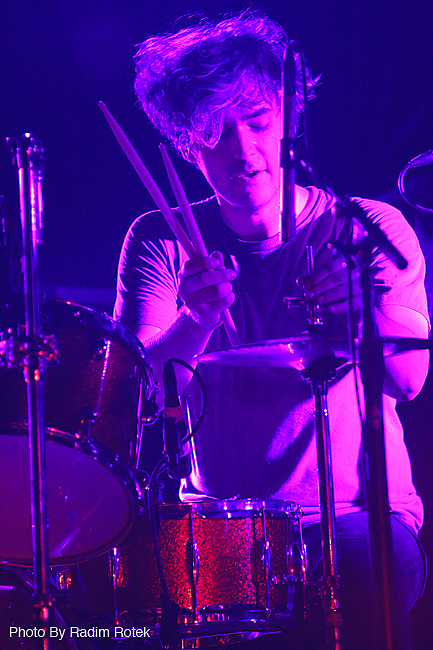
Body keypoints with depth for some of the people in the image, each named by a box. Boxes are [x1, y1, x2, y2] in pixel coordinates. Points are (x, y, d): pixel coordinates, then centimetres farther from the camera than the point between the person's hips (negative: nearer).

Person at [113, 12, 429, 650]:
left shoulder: (371, 230, -1)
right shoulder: (160, 243, 3)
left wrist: (361, 305, -36)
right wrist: (198, 319, -32)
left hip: (358, 507, -1)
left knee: (369, 568, -34)